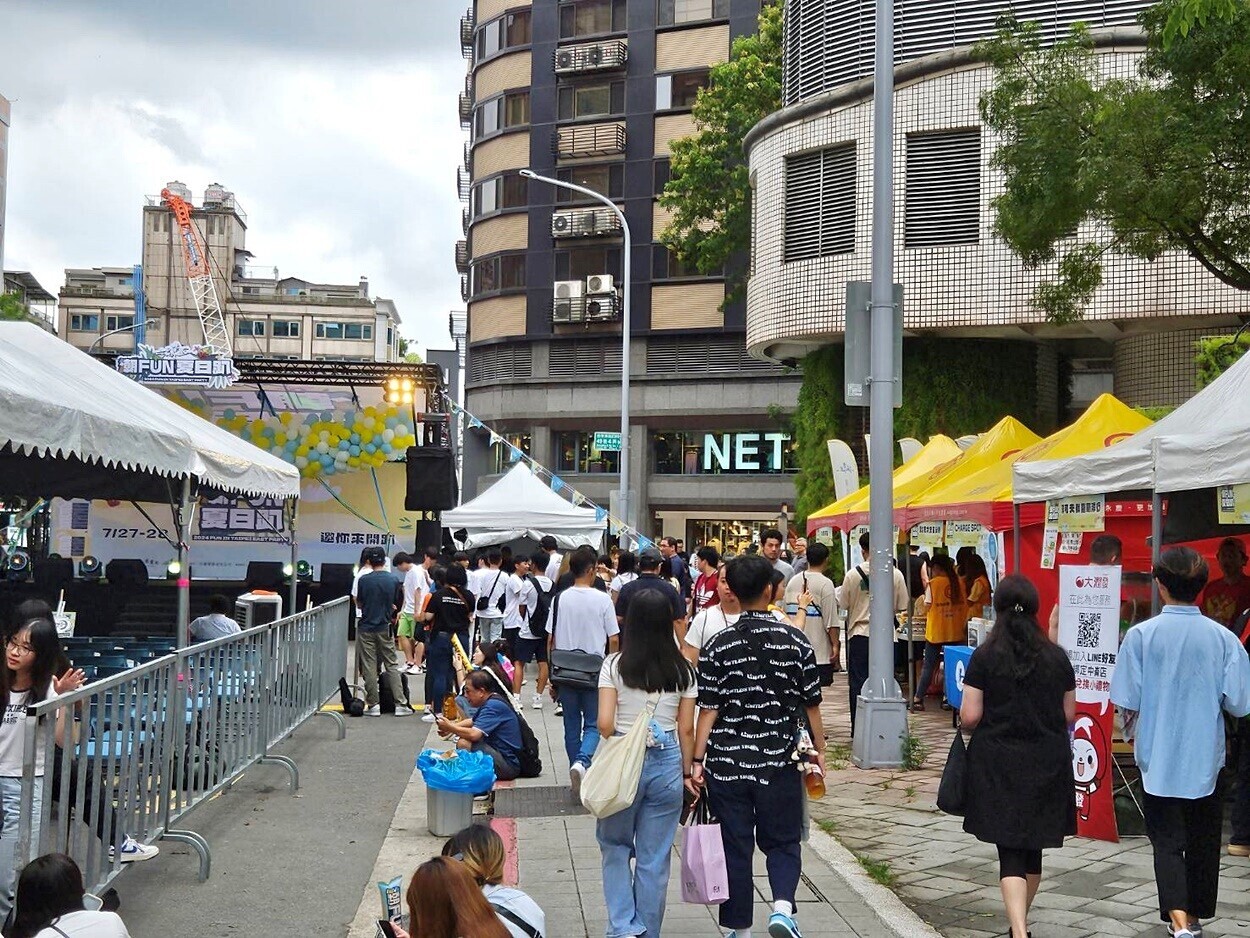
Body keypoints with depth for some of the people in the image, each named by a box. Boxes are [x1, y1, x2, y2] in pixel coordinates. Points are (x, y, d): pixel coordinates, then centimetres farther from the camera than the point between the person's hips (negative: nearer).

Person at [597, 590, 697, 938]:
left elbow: (604, 723, -9)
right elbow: (686, 730, 2)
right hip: (667, 763, 2)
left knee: (614, 847, 15)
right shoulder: (683, 670, 0)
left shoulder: (614, 664, -7)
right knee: (655, 857, 11)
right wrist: (686, 772, 12)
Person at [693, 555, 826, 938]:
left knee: (735, 847, 11)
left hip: (727, 763, 0)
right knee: (783, 842, 14)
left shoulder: (719, 646, -5)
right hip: (779, 762, 0)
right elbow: (811, 704, 2)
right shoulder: (796, 643, -4)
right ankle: (783, 907, -9)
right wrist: (819, 748, 14)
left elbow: (708, 709, -5)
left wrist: (698, 760, -1)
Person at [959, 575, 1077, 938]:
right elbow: (1069, 715, 5)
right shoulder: (1057, 657, 0)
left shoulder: (985, 657, -9)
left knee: (1010, 853, -2)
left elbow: (970, 716, -10)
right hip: (1047, 764, 3)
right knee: (1034, 847, 18)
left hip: (998, 765, -3)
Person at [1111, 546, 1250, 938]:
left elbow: (1127, 702, -9)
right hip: (1207, 758, 2)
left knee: (1167, 839, 4)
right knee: (1203, 841, 16)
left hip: (1159, 758, -1)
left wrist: (1131, 732, 12)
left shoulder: (1141, 635, -11)